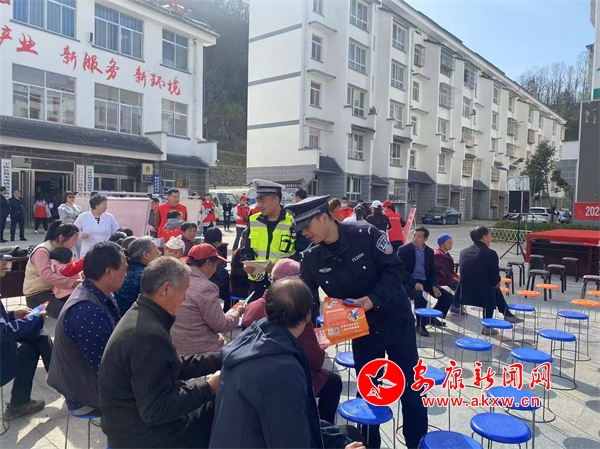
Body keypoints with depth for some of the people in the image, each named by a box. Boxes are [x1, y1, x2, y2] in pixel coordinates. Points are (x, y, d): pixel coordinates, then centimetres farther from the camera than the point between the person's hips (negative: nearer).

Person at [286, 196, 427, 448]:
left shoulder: (365, 234, -21)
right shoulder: (311, 258, -10)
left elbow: (394, 269, -17)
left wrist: (374, 298, -30)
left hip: (395, 321, -3)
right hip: (361, 330, 3)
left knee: (409, 387, 10)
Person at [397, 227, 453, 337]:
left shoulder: (430, 251, 7)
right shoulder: (404, 249, -9)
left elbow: (432, 271, 11)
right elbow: (402, 271, -15)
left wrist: (434, 286, -8)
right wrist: (415, 283, -28)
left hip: (425, 282, 6)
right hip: (409, 282, -6)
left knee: (448, 297, -6)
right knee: (420, 296, -36)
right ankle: (421, 324, -14)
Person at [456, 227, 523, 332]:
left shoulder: (463, 252, 4)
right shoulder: (490, 253, -13)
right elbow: (495, 279, -8)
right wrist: (496, 282, 17)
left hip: (464, 293, 6)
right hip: (482, 295, -6)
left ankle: (507, 314, 40)